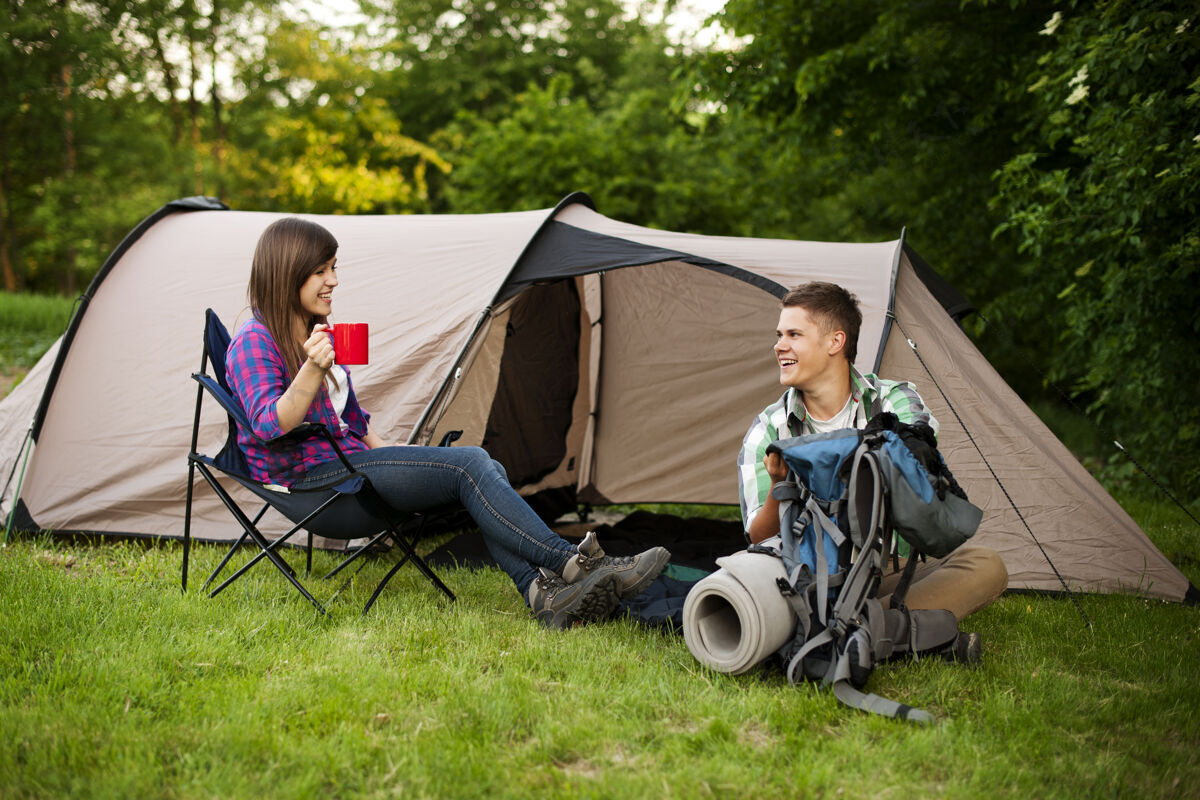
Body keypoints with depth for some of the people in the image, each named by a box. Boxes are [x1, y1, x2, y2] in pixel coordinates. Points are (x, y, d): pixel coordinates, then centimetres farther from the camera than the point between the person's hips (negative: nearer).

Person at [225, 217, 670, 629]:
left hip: (347, 462, 8)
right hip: (309, 479, -8)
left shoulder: (317, 335, 17)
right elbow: (270, 426, -25)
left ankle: (541, 591, -31)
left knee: (483, 471, -15)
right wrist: (313, 370, -38)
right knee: (468, 466, -22)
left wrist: (388, 453, 11)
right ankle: (572, 564, -25)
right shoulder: (254, 343, -10)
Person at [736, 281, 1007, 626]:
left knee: (985, 565, -25)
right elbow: (760, 540, -3)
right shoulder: (767, 429, 4)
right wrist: (779, 487, -24)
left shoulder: (895, 401, 3)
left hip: (889, 575, 0)